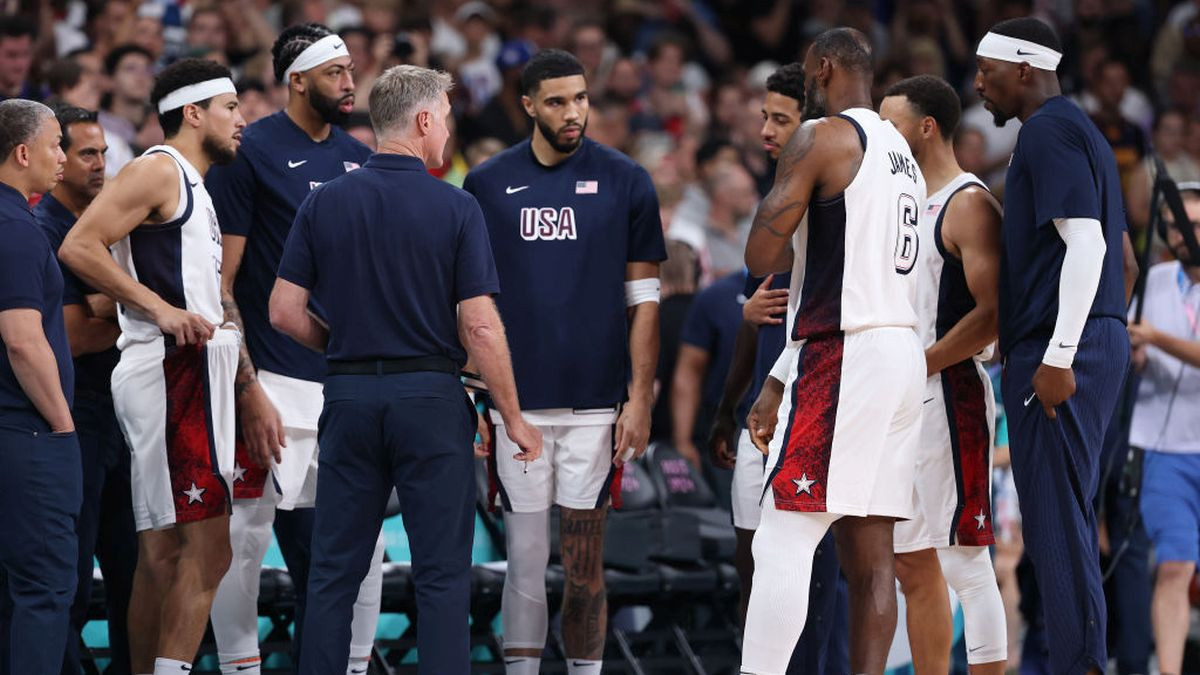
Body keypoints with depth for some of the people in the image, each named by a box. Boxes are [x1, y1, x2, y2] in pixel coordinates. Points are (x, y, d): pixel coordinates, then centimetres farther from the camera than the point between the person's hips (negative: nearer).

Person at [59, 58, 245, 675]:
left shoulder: (191, 184, 23)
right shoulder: (158, 170, -7)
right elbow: (79, 247, -17)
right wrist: (162, 310, -20)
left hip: (185, 372, 10)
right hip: (172, 369, -10)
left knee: (163, 553, 10)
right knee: (206, 548, -16)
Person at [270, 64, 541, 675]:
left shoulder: (324, 202, 2)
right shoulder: (454, 208, -7)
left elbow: (284, 311, 1)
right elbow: (480, 327, -10)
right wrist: (513, 417, 0)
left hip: (350, 396, 3)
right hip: (432, 400, -3)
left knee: (334, 572, 7)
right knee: (441, 576, 2)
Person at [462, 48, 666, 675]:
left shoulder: (624, 181, 3)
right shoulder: (487, 185, 6)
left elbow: (643, 300, 4)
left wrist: (639, 399, -3)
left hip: (596, 404, -1)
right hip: (516, 403, 1)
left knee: (585, 563, 2)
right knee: (524, 557, 2)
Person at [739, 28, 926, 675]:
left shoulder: (821, 138, -7)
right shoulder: (900, 151, 21)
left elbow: (761, 257, -12)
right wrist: (778, 384, 24)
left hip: (843, 357, -9)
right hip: (902, 350, 9)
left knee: (783, 541, -11)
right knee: (869, 554, 7)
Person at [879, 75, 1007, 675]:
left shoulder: (970, 204, -11)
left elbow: (992, 314, -20)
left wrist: (918, 367, -17)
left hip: (950, 395, -10)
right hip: (905, 402, 10)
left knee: (964, 559, -11)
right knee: (912, 562, 10)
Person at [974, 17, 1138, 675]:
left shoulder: (1048, 132, -10)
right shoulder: (1083, 132, 22)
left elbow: (1085, 242, -20)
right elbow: (1123, 258, 26)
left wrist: (1058, 355, -23)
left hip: (1057, 353, -10)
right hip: (1103, 338, 10)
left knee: (1056, 522, -10)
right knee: (1066, 523, 12)